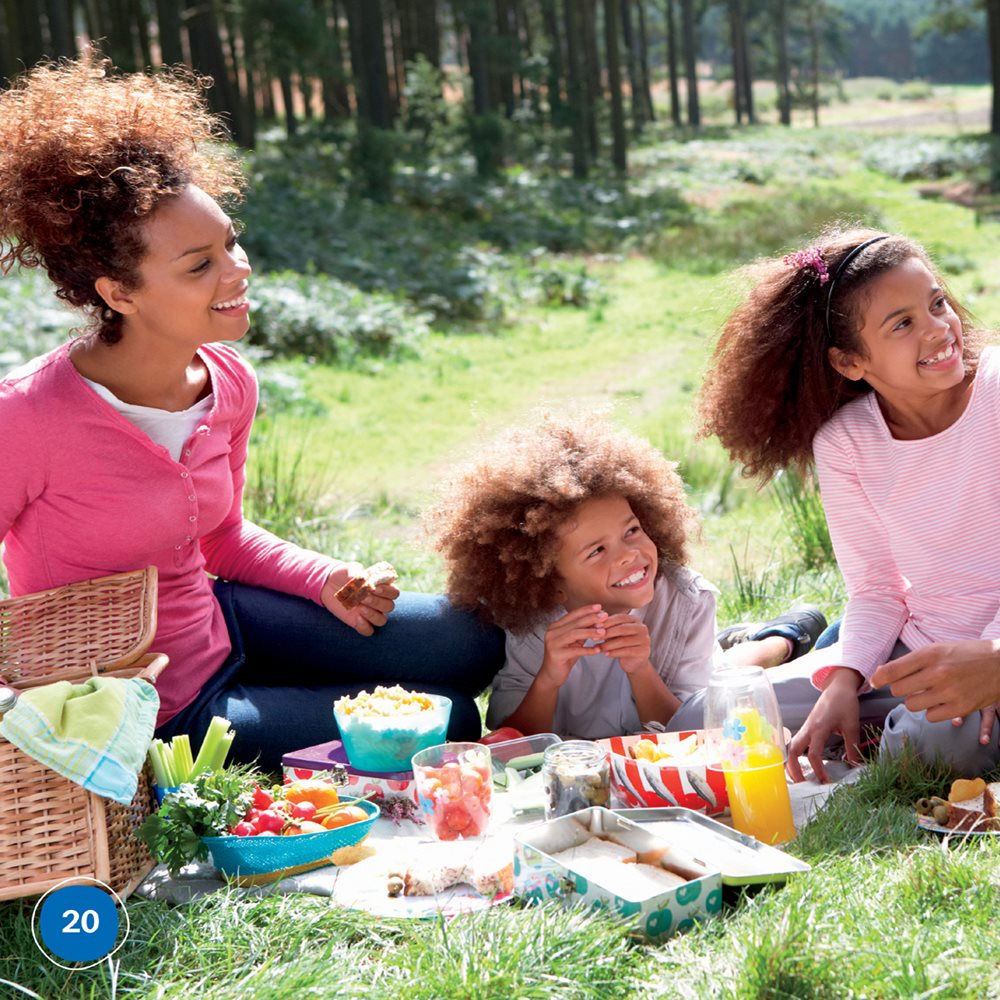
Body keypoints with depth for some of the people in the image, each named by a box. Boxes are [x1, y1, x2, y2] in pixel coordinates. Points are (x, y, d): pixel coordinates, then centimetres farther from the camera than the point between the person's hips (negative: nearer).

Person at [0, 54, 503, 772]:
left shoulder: (228, 382, -6)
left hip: (219, 623, 7)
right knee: (445, 725, -5)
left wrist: (328, 581, -4)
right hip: (154, 714, -7)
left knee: (474, 645, 11)